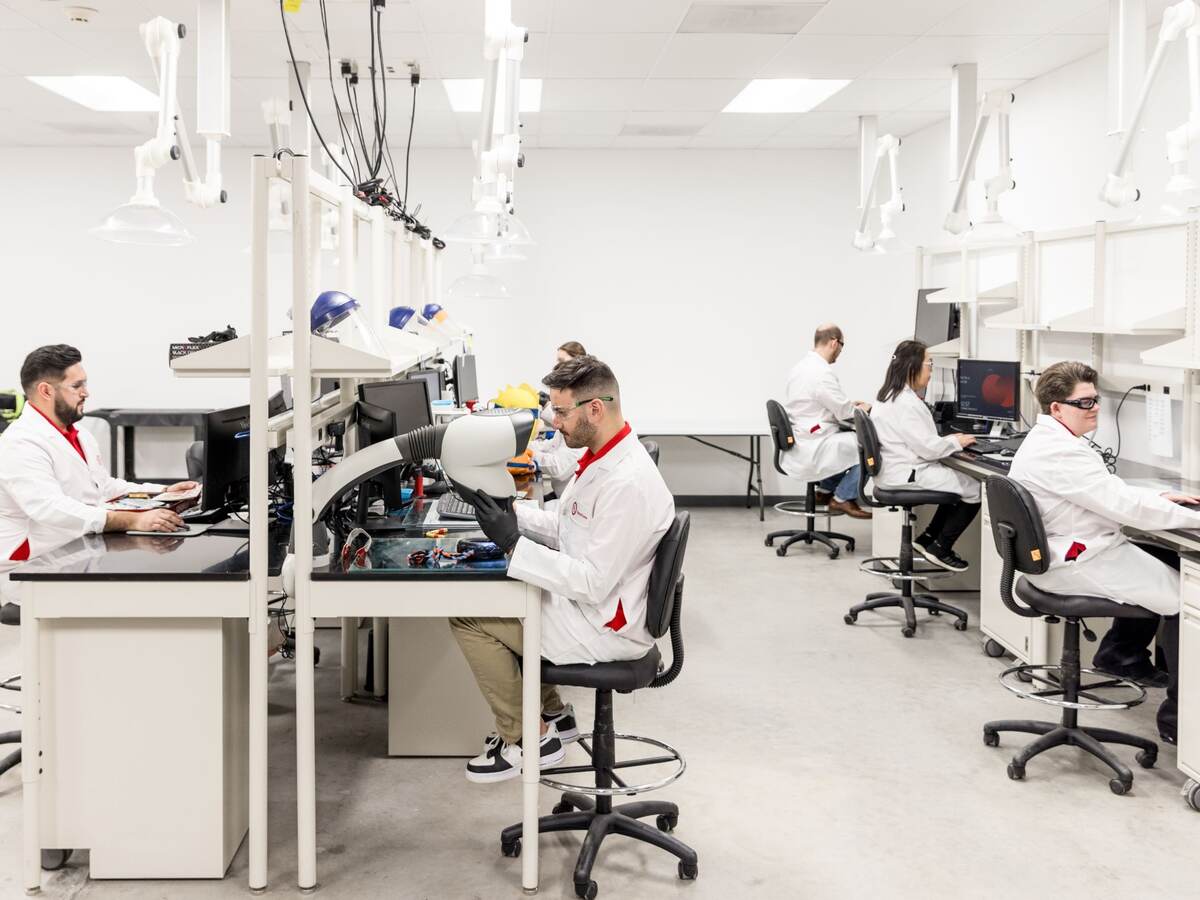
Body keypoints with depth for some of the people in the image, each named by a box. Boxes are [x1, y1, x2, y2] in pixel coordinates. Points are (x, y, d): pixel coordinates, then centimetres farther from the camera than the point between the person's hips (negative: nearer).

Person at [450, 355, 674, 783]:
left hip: (603, 627, -10)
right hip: (581, 601, 10)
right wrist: (508, 510, 1)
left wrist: (513, 543, -27)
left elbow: (593, 583, -28)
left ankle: (527, 738, 7)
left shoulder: (627, 484, -29)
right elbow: (564, 528, 15)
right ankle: (551, 713, 26)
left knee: (467, 618, -9)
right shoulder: (603, 457, 3)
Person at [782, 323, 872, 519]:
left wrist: (848, 405, 20)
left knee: (849, 441, 25)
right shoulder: (823, 373, -21)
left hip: (797, 444, 10)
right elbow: (844, 413, -14)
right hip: (810, 449, -10)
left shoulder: (801, 366, 8)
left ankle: (825, 490, 26)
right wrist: (863, 408, 6)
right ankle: (843, 499, 3)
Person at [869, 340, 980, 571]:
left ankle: (927, 539, 17)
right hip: (908, 476, -10)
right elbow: (927, 448, -22)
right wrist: (956, 442, -6)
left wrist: (949, 440, 10)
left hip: (900, 470, 10)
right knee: (974, 490, -2)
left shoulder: (889, 395, 11)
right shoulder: (906, 403, -22)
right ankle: (940, 549, 4)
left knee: (960, 483, 18)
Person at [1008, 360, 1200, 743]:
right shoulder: (1060, 453, -24)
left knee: (1164, 560, 23)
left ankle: (1120, 652, 32)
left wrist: (1157, 496, 10)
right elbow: (1124, 507, -25)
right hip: (1077, 565, -11)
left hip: (1062, 554, 11)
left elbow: (1104, 490, 20)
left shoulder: (1046, 439, 10)